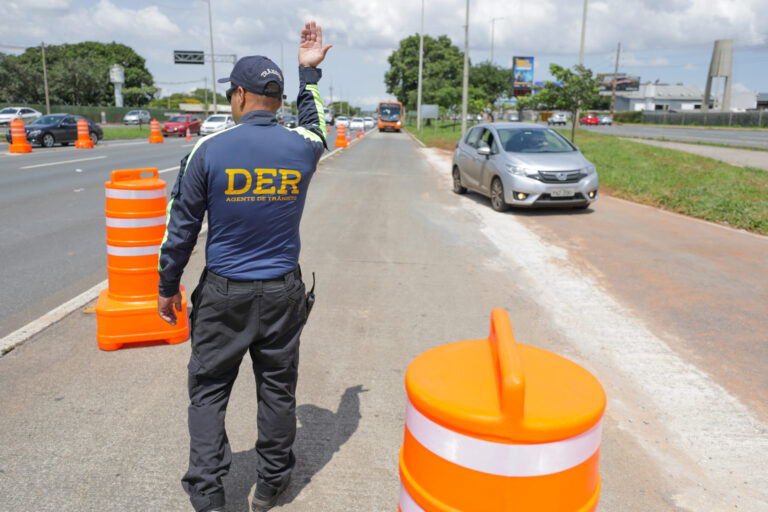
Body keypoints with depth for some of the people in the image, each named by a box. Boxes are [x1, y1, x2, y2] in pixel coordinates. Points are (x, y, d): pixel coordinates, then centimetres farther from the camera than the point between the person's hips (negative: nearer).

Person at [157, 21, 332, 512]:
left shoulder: (209, 150, -11)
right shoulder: (302, 148, -4)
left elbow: (182, 227, -5)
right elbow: (315, 128, 24)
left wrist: (169, 287, 7)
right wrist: (310, 71, 31)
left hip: (224, 292, -2)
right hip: (282, 292, 3)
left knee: (208, 389, 13)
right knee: (278, 387, 14)